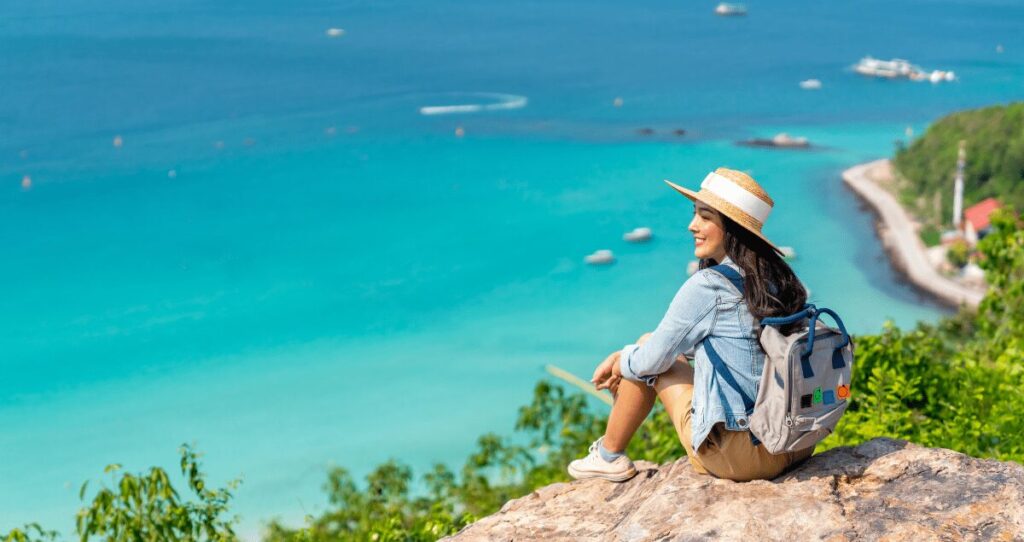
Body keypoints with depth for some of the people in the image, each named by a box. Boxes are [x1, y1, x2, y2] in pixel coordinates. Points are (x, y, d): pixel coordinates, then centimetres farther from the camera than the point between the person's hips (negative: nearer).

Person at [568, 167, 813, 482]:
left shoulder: (707, 285, -17)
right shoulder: (777, 276, 7)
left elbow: (652, 360, -7)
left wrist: (623, 361, 16)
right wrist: (622, 358, 20)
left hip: (736, 455, -7)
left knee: (644, 355, 9)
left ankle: (609, 456, 25)